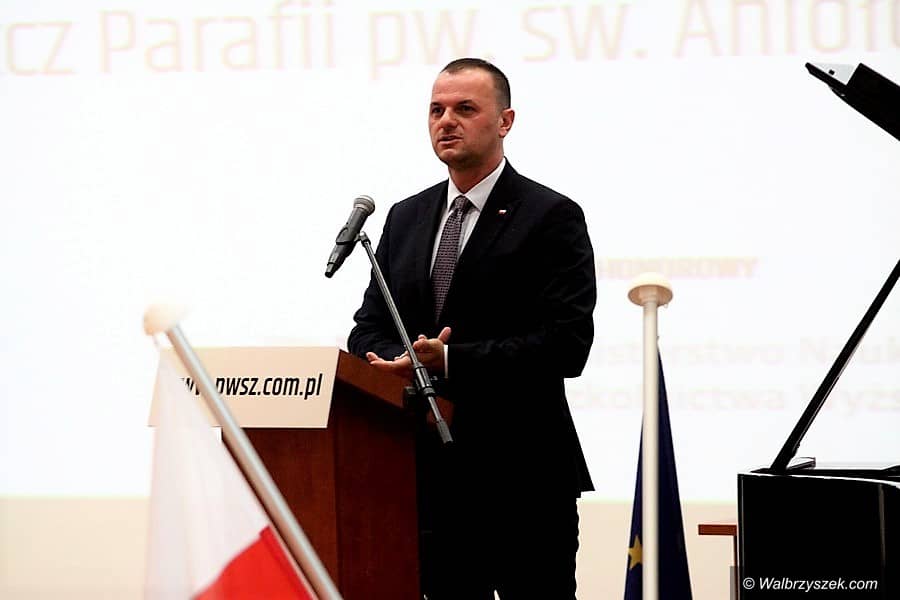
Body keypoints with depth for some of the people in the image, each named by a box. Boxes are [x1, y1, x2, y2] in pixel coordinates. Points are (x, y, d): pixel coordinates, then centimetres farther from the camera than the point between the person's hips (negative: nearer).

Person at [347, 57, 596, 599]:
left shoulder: (551, 218, -4)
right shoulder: (406, 219, 16)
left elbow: (566, 344, -14)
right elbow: (368, 330, 15)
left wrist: (449, 363, -20)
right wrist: (404, 364, -10)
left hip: (523, 479, -5)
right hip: (432, 476, 5)